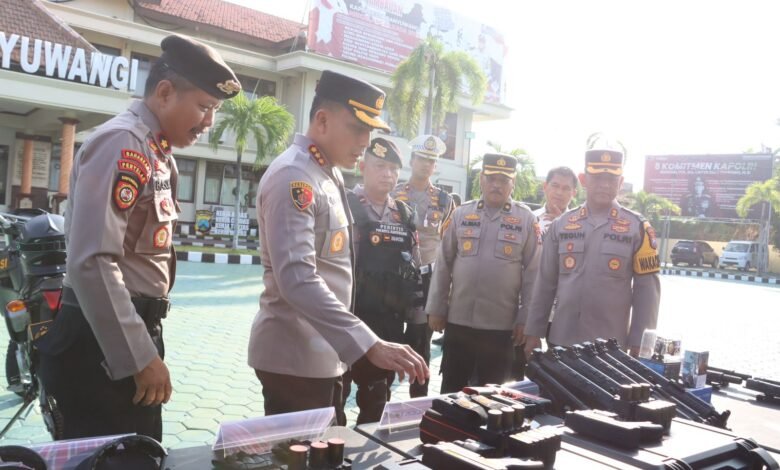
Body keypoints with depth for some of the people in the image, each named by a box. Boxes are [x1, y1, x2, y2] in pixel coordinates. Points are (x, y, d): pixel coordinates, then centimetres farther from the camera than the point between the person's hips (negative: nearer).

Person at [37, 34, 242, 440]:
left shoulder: (155, 151, 13)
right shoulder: (122, 144, -16)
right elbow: (92, 262, -25)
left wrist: (145, 349, 17)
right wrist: (139, 358, -21)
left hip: (131, 336, 9)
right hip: (103, 345, -9)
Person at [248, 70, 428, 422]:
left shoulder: (330, 174, 11)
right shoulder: (293, 177, -19)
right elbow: (297, 280, -31)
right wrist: (370, 345, -36)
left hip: (322, 354, 9)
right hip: (295, 358, -9)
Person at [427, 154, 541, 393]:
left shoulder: (526, 219, -1)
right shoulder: (461, 214, 3)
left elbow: (532, 272, -1)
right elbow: (443, 264, 5)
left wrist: (525, 319, -3)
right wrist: (436, 309, 3)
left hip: (501, 325, -1)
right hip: (458, 321, 2)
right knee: (452, 387, 13)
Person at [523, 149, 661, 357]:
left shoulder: (637, 227, -1)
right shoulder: (561, 224, 4)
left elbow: (646, 289, -1)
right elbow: (545, 283, 7)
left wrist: (638, 343, -5)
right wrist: (534, 332, 5)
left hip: (611, 346, -2)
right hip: (560, 341, 2)